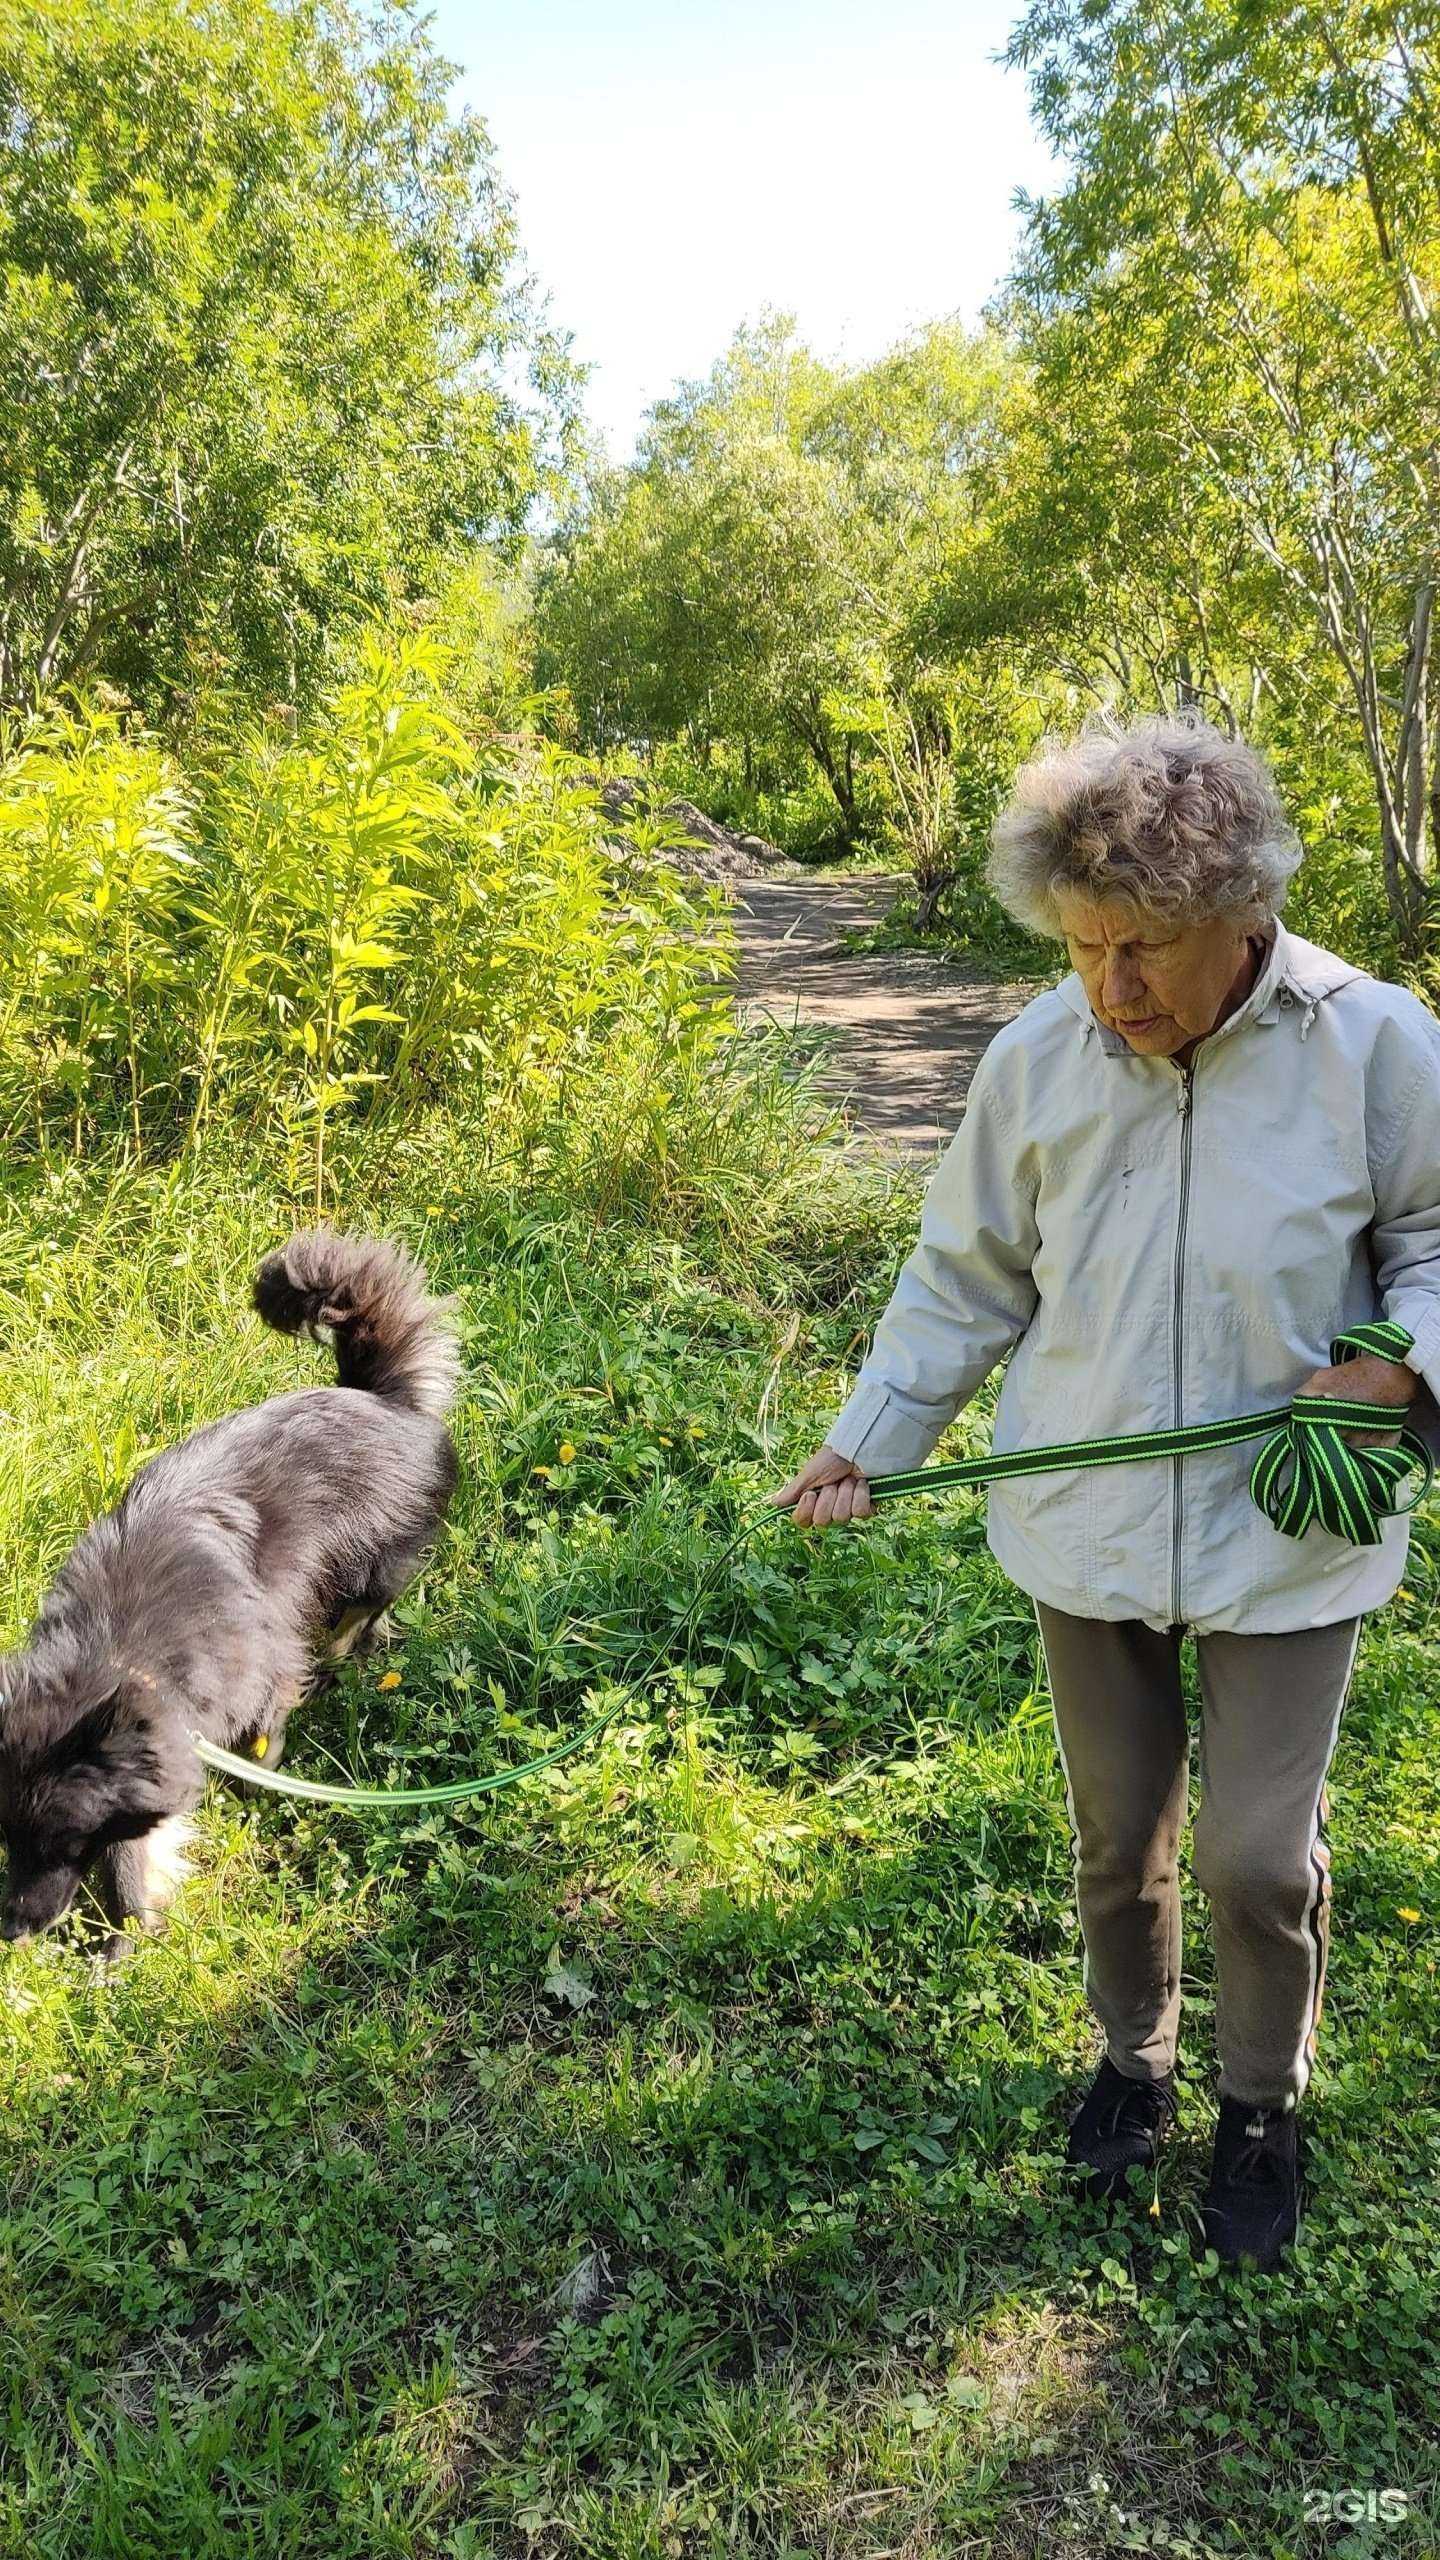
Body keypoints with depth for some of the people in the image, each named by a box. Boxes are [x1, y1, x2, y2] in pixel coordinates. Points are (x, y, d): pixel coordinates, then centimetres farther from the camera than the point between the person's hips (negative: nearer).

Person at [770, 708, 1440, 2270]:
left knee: (1259, 1857, 6)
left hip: (1288, 1538, -2)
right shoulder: (1036, 1058, -8)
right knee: (1114, 1836, 18)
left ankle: (1262, 2109, 37)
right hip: (1086, 1531, 2)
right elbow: (965, 1279, 3)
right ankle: (1132, 2060, 47)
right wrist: (868, 1440, -1)